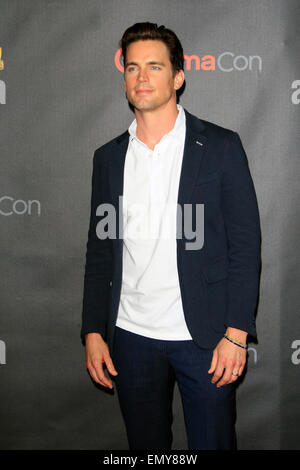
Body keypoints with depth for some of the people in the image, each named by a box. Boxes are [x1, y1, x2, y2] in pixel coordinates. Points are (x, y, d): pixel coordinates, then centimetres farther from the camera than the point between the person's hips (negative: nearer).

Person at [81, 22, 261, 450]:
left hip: (204, 337, -3)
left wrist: (236, 333, -12)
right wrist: (93, 332, 5)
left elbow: (245, 243, -6)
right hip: (130, 338, 3)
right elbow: (100, 250, 9)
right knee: (146, 446, 16)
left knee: (213, 443, 8)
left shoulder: (221, 146, -4)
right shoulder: (109, 157, 7)